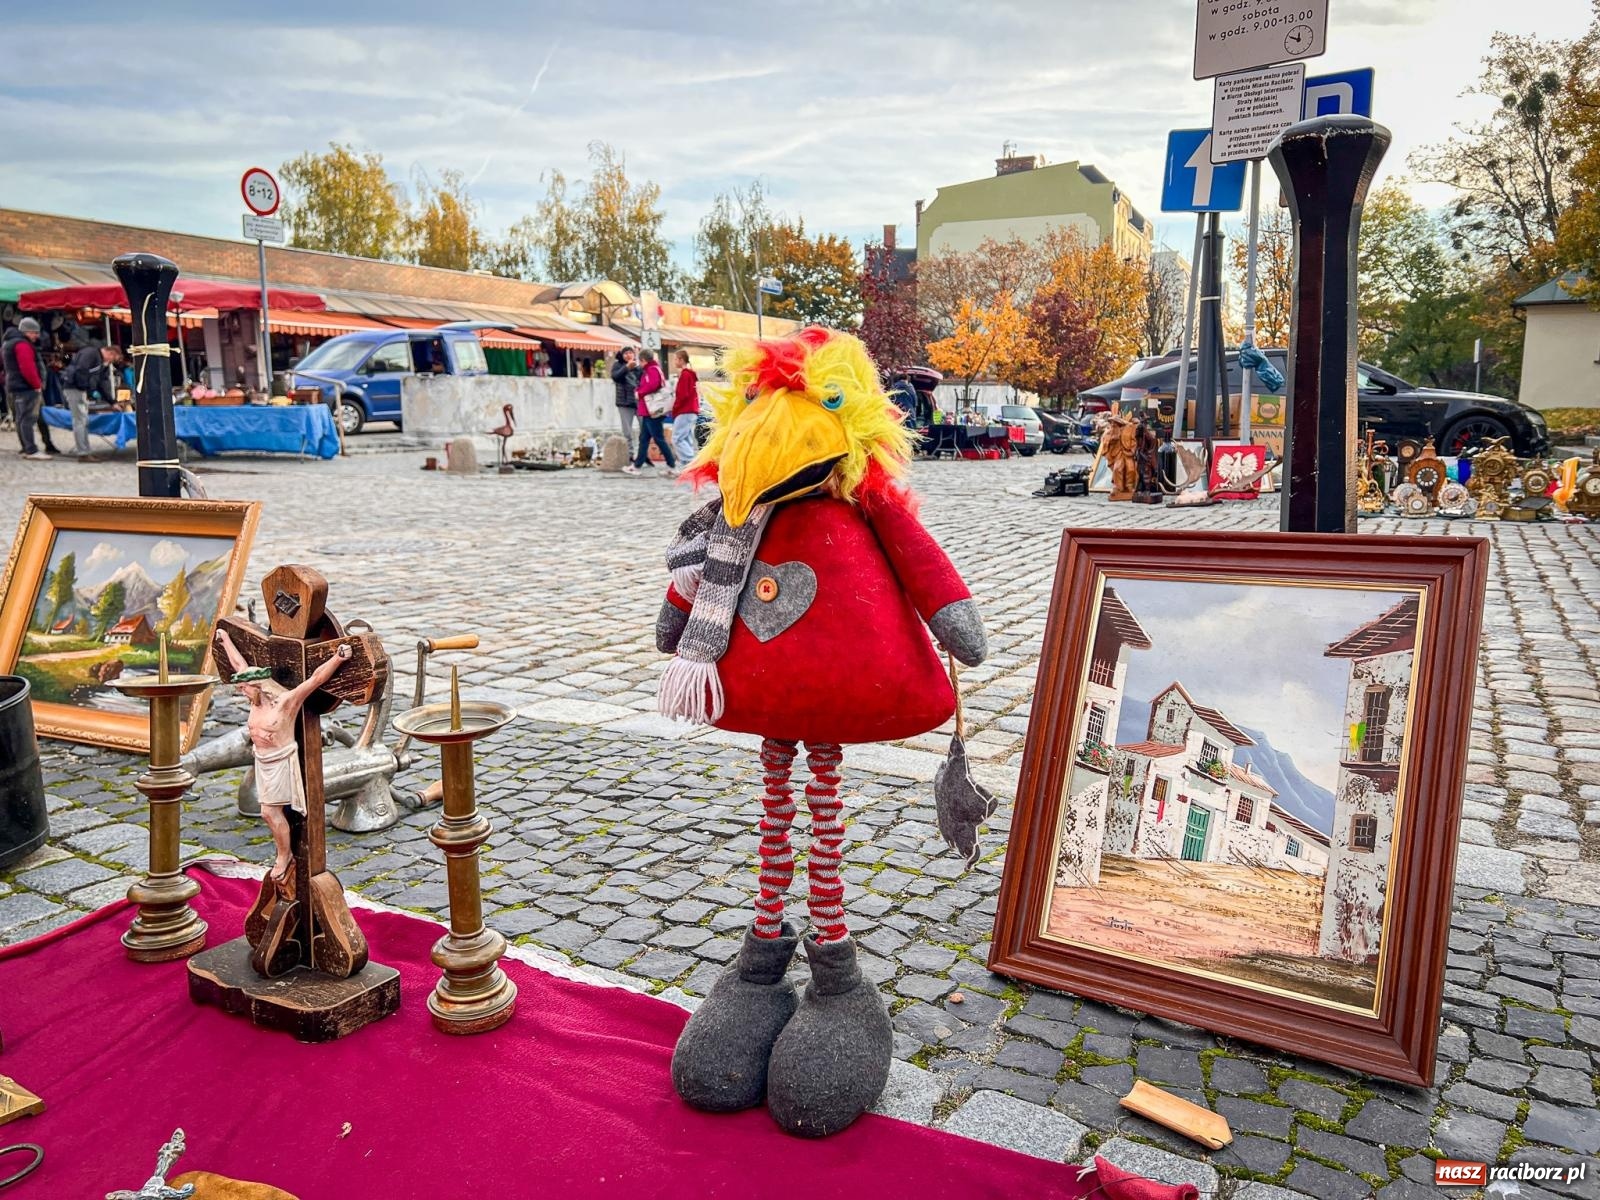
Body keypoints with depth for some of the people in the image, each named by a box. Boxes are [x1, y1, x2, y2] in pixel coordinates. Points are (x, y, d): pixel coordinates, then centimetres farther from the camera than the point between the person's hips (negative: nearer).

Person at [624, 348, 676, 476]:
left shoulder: (652, 370, -11)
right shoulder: (650, 369, 19)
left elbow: (653, 385, -27)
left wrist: (639, 393, -14)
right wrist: (639, 391, 4)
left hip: (653, 412, -10)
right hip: (649, 411, 10)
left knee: (659, 439, -6)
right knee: (644, 439, 12)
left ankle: (672, 466, -3)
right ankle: (637, 466, 16)